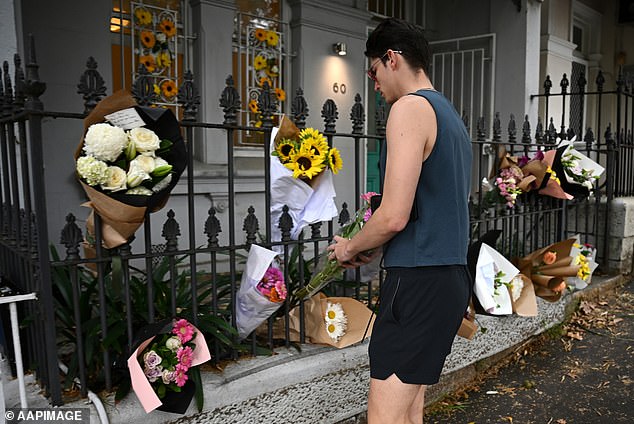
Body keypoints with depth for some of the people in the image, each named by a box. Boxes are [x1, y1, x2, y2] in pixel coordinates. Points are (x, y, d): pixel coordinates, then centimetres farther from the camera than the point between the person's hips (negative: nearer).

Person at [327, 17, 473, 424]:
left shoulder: (410, 108, -11)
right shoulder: (452, 116, 19)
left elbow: (394, 216, -20)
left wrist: (350, 247, 0)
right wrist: (370, 249, 19)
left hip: (418, 283, -10)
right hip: (452, 279, 10)